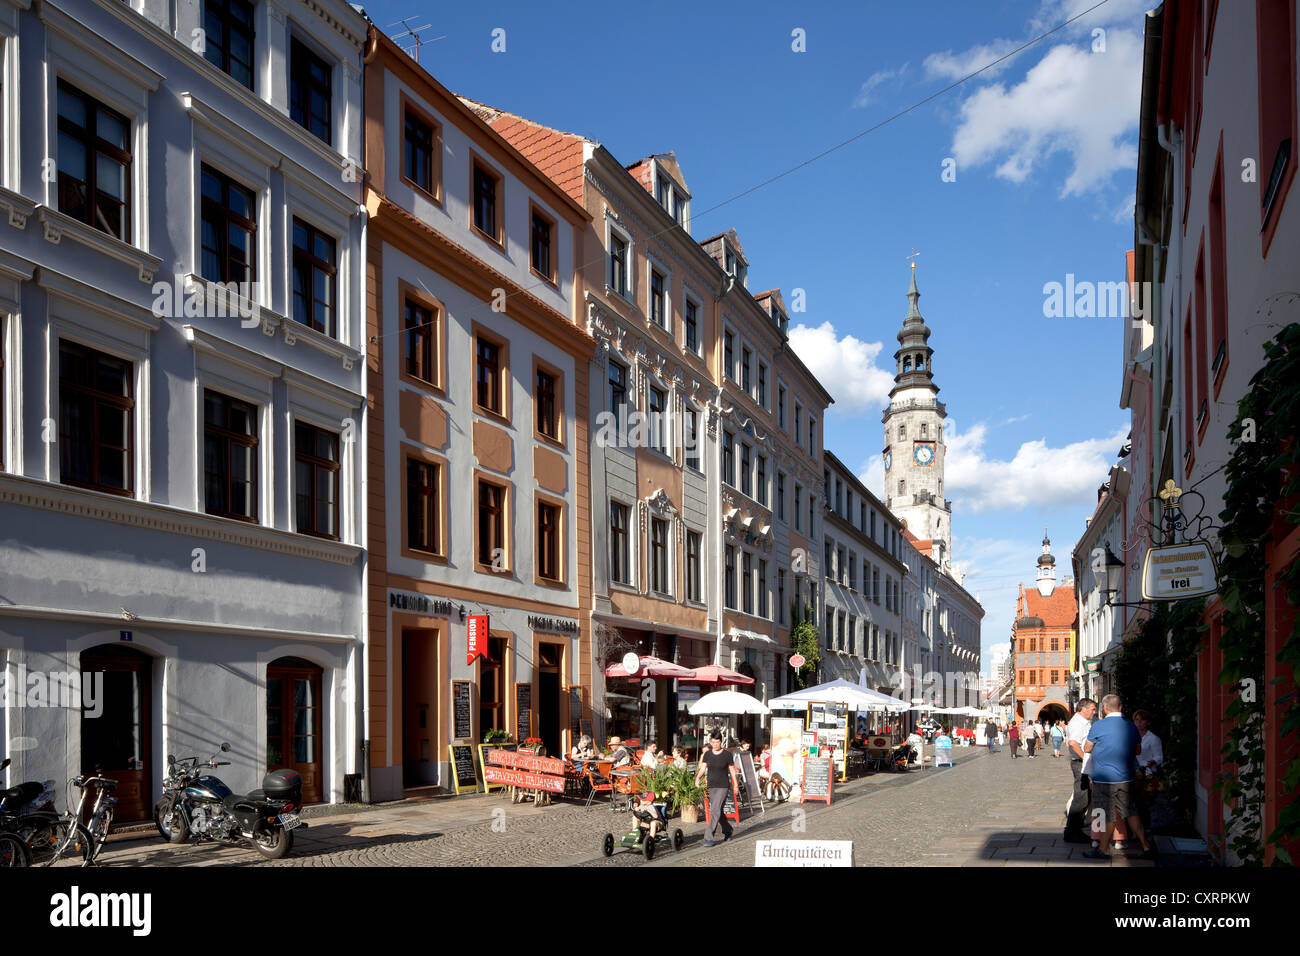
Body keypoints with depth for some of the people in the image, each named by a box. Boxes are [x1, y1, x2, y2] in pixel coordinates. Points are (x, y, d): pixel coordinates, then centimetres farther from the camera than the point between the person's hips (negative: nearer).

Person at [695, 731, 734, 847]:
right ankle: (727, 830, 36)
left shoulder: (726, 755, -4)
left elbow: (731, 771, 4)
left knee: (715, 811, -14)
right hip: (711, 786, 4)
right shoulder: (707, 754, 4)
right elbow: (703, 768, 2)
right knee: (718, 811, 13)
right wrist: (698, 777, -17)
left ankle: (710, 837, -14)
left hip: (723, 786, -4)